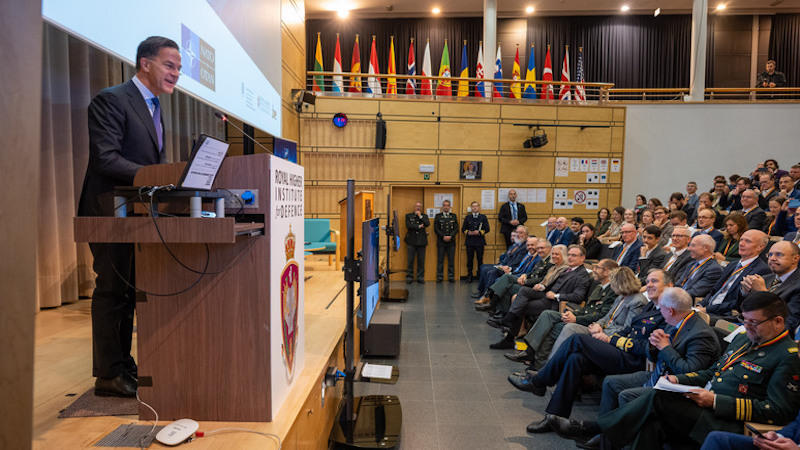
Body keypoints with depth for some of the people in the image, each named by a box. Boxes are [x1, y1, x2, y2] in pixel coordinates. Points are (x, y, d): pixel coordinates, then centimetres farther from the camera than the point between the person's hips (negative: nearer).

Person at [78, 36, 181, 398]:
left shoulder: (154, 106, 17)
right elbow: (105, 158, -21)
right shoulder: (111, 100, -11)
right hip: (111, 212, -9)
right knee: (112, 291, -1)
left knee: (128, 291, 14)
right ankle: (108, 375, 11)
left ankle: (124, 365, 25)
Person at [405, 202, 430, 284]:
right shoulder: (408, 216, 8)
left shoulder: (424, 216, 13)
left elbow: (428, 224, -5)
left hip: (421, 241, 1)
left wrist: (420, 216, -6)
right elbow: (408, 225, -7)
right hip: (411, 241, -1)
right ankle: (409, 277, 7)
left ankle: (420, 277, 9)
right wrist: (419, 226, -6)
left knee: (421, 261, 2)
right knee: (410, 260, -1)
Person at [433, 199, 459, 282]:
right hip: (441, 242, -1)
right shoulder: (438, 216, 5)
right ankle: (439, 277, 6)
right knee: (440, 260, 1)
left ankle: (451, 277, 8)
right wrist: (443, 236, -11)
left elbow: (456, 229, 3)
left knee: (451, 260, 2)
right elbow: (436, 229, -1)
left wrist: (450, 236, -11)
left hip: (451, 241, 1)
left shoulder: (454, 216, 9)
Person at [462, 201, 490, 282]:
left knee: (480, 259, 1)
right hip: (469, 241, 1)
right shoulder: (467, 217, 10)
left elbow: (487, 229, 1)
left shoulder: (483, 217, 6)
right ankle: (469, 276, 10)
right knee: (470, 259, 3)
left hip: (480, 241, -1)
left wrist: (479, 232, -13)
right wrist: (468, 232, -9)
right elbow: (463, 229, 9)